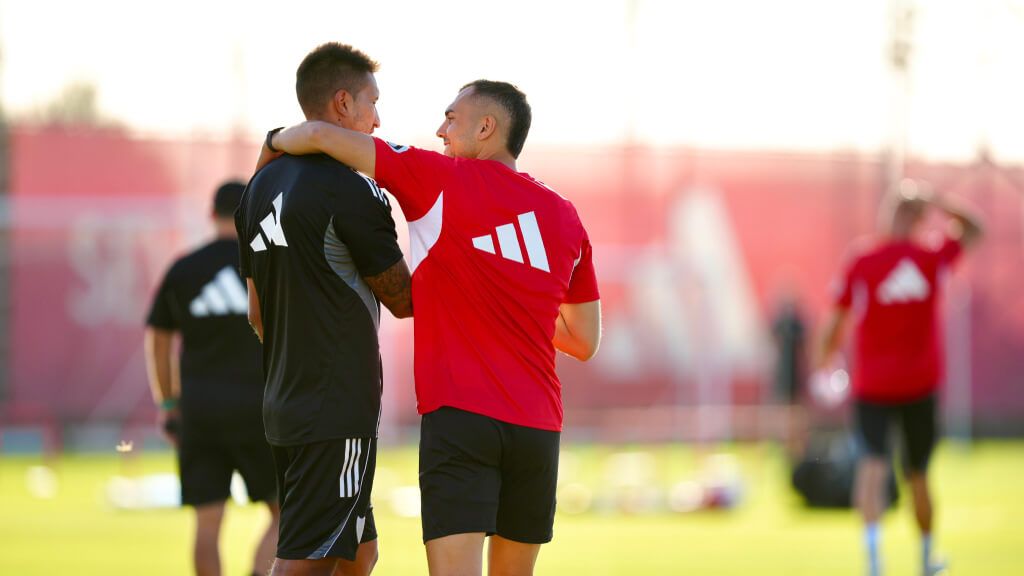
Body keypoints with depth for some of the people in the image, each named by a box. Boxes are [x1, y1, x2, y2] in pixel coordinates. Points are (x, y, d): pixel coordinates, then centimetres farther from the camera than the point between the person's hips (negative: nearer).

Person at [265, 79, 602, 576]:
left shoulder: (443, 181, -1)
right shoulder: (565, 218, 14)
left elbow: (320, 135, -3)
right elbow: (585, 342, 20)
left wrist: (272, 144, 18)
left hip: (459, 417, -5)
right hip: (539, 424, 5)